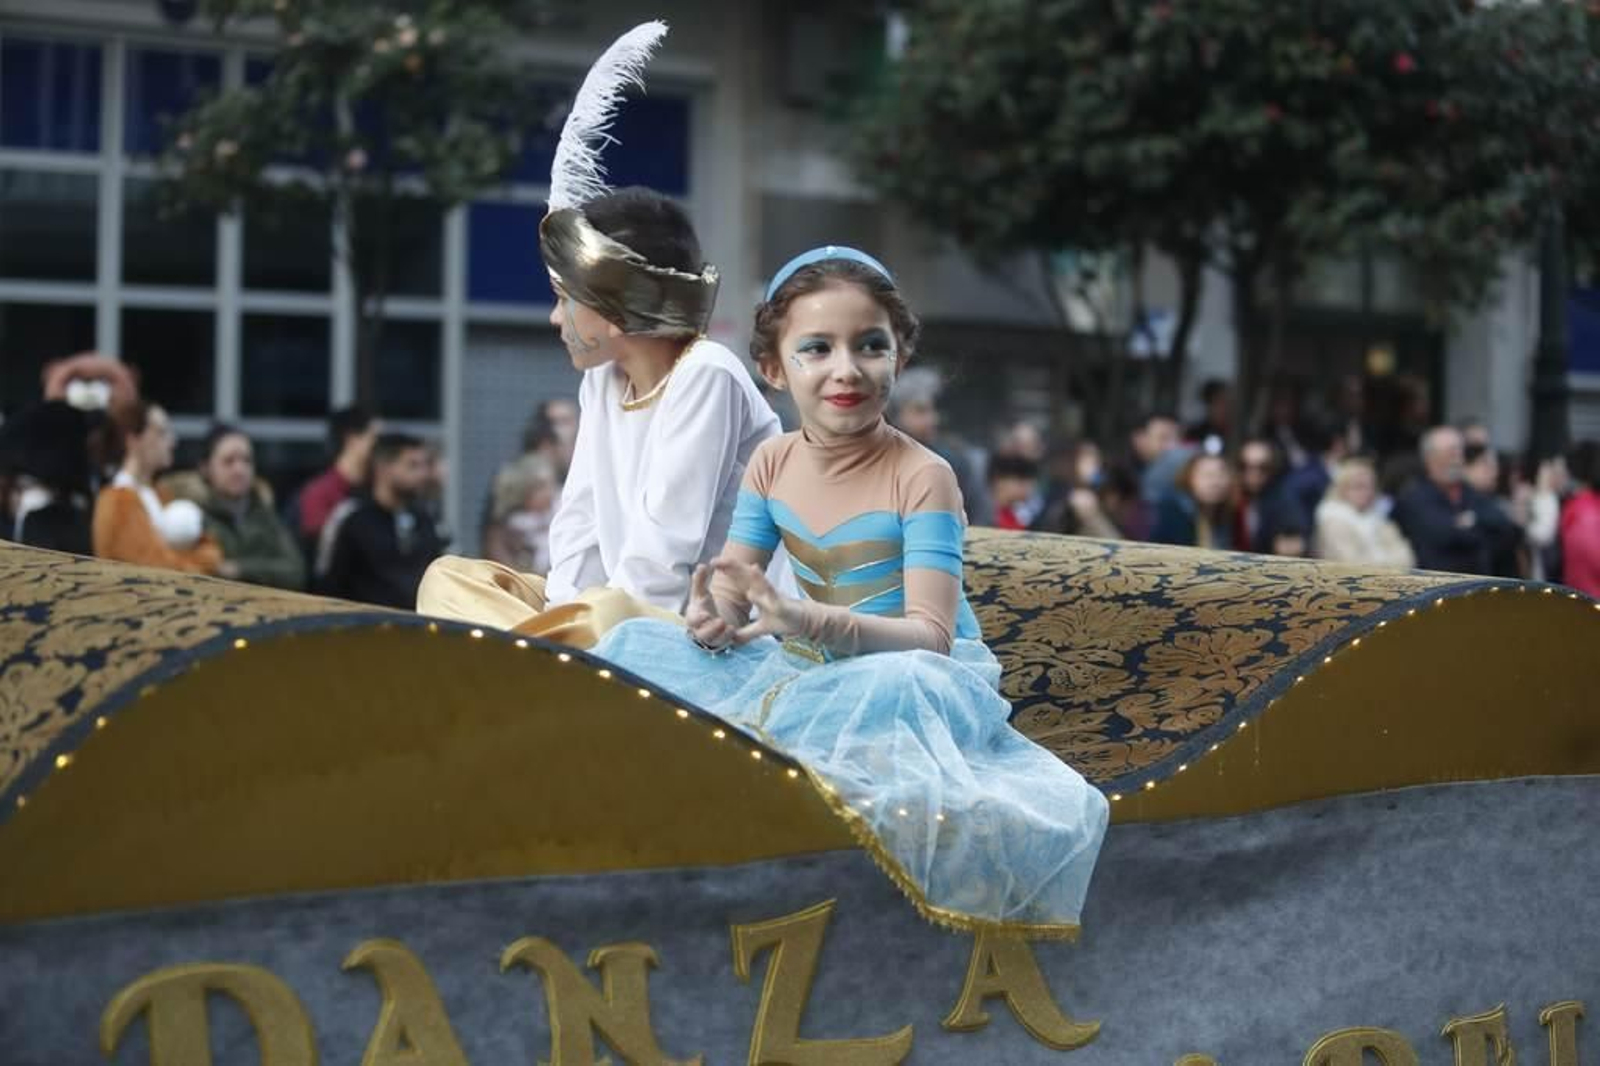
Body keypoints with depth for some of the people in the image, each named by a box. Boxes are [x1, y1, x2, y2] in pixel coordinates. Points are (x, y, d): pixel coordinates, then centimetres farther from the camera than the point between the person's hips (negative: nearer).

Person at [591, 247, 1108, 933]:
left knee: (893, 690, -42)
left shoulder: (921, 477, -15)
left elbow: (931, 636, -23)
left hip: (912, 674, -6)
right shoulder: (773, 464, 3)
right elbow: (729, 584, 5)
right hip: (806, 669, 6)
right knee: (639, 642, -8)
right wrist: (712, 618, -21)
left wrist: (809, 619, -39)